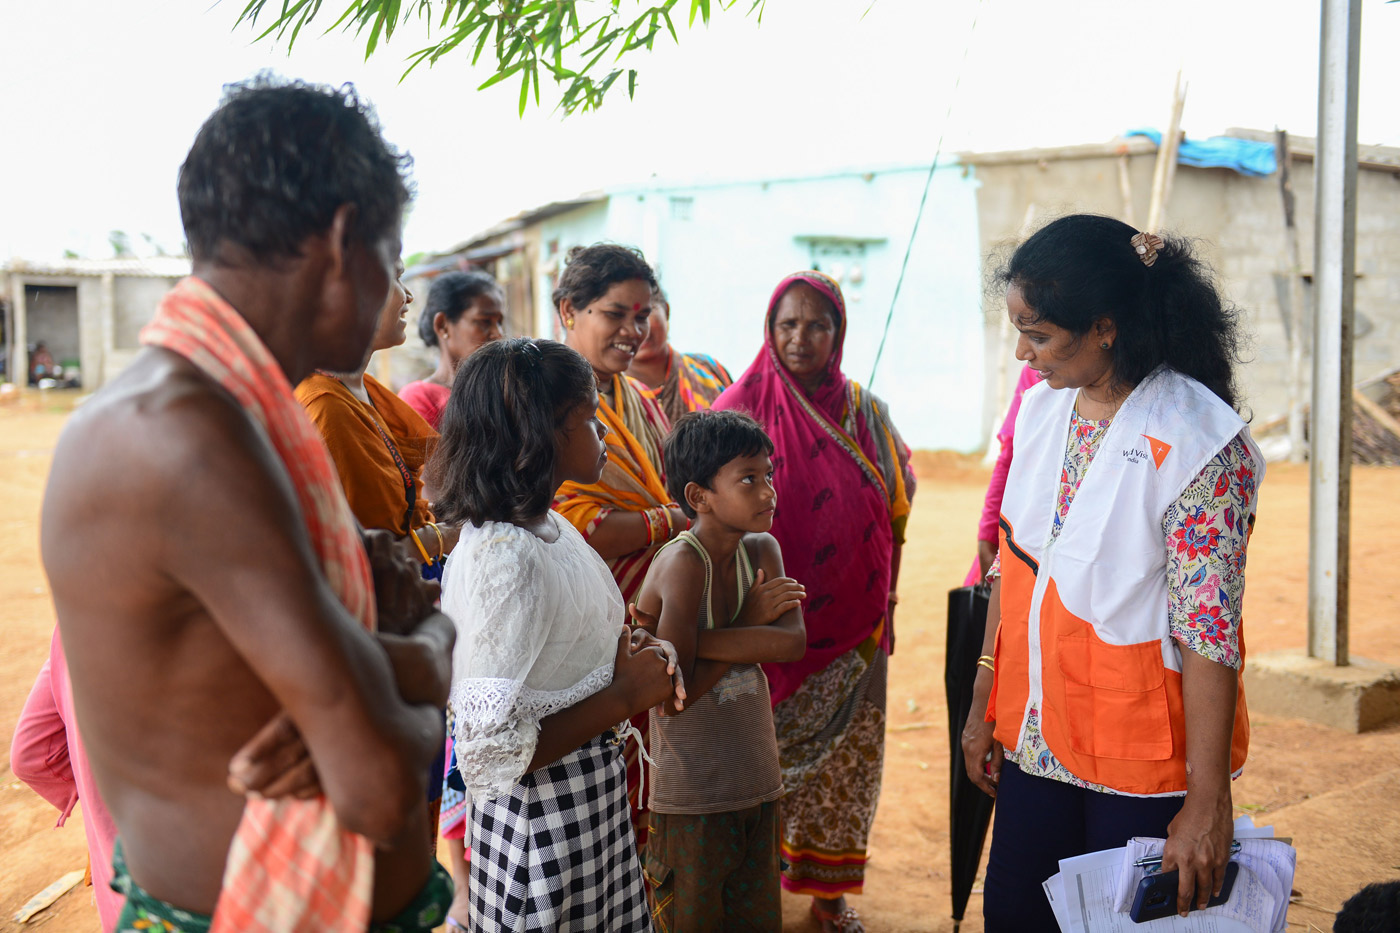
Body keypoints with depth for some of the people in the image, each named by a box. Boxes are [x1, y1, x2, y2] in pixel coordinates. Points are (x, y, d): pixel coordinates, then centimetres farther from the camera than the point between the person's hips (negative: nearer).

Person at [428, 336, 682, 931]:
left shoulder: (550, 527, 4)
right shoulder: (504, 562, -26)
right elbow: (493, 752, -28)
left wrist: (635, 665, -2)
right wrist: (625, 695, -19)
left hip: (596, 803, 9)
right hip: (543, 827, -9)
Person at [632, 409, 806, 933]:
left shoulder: (761, 550, 1)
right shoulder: (682, 563, -19)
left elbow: (793, 642, -16)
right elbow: (677, 692, -21)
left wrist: (692, 637, -23)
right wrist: (749, 625, -13)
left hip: (756, 784, 6)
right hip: (693, 795, -6)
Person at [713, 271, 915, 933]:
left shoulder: (865, 412, 3)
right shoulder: (743, 407, -7)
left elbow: (891, 518, 9)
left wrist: (887, 607, 7)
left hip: (852, 625, 3)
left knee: (845, 756, 10)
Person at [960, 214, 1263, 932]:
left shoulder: (1197, 442, -19)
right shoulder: (1042, 408, 3)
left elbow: (1210, 630, -21)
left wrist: (1207, 800, -20)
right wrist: (983, 706, 12)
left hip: (1143, 754, -6)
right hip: (1036, 735, 6)